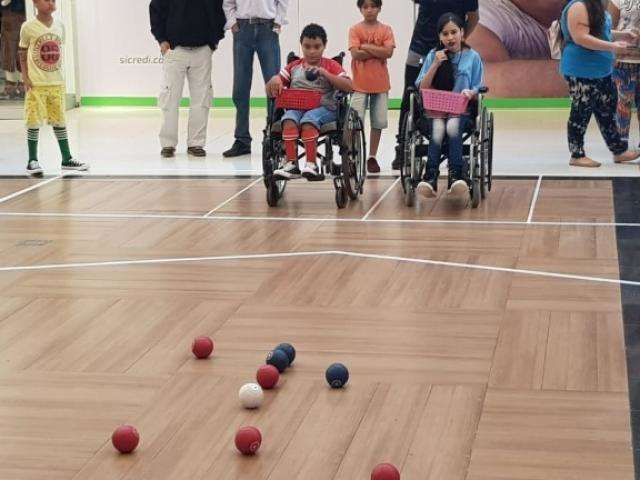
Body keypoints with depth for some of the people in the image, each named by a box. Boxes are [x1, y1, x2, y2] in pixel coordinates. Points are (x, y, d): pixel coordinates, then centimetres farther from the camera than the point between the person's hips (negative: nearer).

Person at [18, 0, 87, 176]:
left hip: (57, 83, 4)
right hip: (36, 83, -4)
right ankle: (32, 161, 6)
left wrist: (59, 74, 11)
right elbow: (22, 55, 0)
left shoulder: (59, 26, 6)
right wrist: (25, 78, -8)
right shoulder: (28, 27, -6)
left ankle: (67, 159, 14)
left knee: (59, 121, 8)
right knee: (34, 122, -2)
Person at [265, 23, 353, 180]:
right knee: (289, 119, -33)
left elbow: (349, 86, -3)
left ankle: (311, 164, -36)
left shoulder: (331, 66, 14)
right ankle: (291, 164, -37)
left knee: (308, 120, -36)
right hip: (296, 106, 2)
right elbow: (269, 91, 19)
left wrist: (324, 72, -11)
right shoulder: (294, 66, 21)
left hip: (323, 107, -2)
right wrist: (274, 80, -6)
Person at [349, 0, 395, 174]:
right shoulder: (355, 29, 0)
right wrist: (378, 51, -11)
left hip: (380, 82, 2)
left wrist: (366, 46, -11)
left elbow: (389, 52, -10)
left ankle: (372, 157, 17)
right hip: (360, 83, -2)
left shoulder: (386, 30, 4)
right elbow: (355, 54, -12)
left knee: (379, 122, 7)